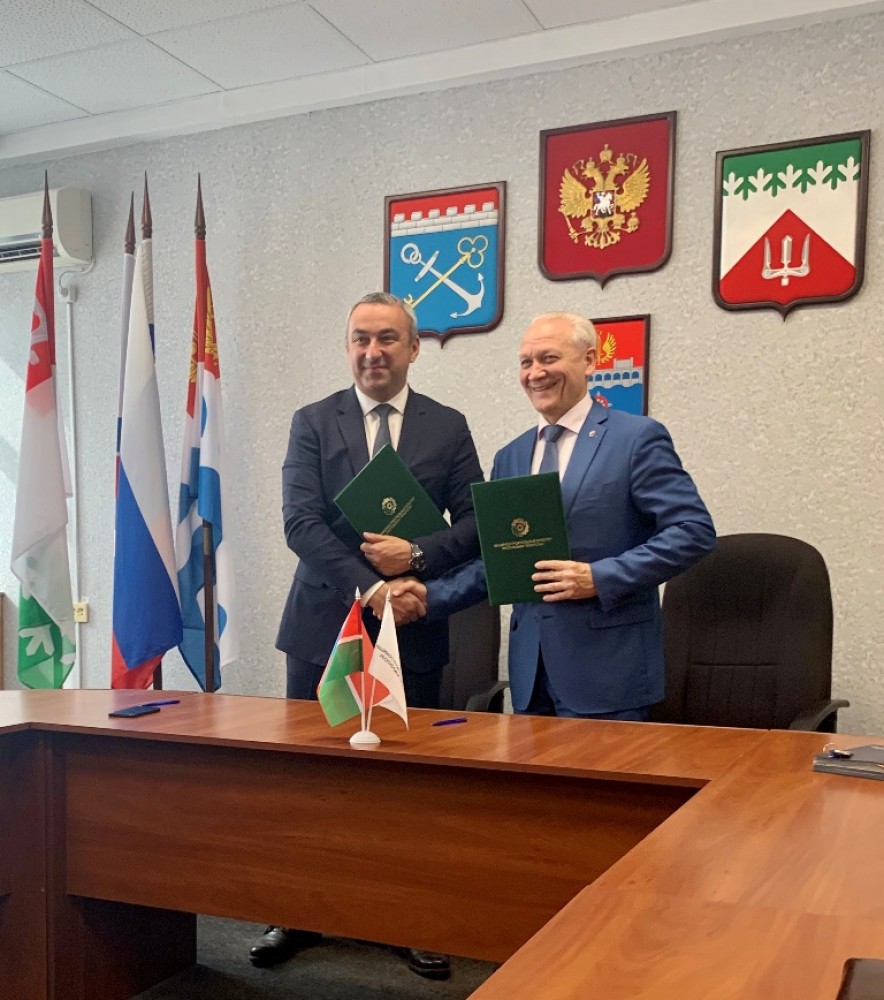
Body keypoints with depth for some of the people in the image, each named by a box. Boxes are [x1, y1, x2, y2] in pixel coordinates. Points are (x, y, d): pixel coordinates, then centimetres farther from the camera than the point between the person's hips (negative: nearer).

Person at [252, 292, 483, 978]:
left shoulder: (448, 428, 6)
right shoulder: (313, 422, 4)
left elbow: (474, 522, 2)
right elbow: (301, 522, -7)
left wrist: (417, 557, -16)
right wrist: (369, 587, -18)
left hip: (413, 629, 0)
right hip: (324, 625, 0)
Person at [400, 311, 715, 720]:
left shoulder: (638, 438, -4)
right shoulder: (510, 457, 14)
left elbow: (694, 531, -11)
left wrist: (601, 577, -19)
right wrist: (434, 596, 1)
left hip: (607, 667, -5)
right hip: (531, 666, 5)